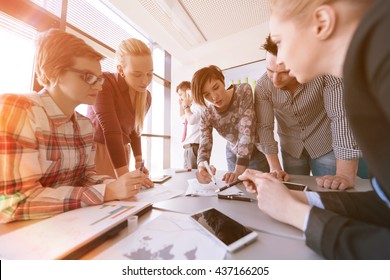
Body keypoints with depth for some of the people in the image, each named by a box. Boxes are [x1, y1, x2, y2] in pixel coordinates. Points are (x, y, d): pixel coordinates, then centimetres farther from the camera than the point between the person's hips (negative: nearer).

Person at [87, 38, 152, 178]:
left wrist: (139, 161, 3)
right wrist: (124, 177, -32)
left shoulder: (146, 97, 0)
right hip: (94, 149, -4)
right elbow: (111, 131, -29)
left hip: (120, 152, 5)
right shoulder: (104, 83, -19)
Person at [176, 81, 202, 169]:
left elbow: (192, 120, -23)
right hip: (188, 145, 9)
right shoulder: (190, 107, 18)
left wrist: (186, 105, -10)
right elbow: (183, 119, 35)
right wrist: (181, 106, 22)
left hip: (194, 145, -9)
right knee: (187, 172, 15)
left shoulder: (198, 105, -7)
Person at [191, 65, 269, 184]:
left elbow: (246, 130, -33)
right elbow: (204, 146, -21)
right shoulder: (207, 116, -15)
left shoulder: (244, 91, -23)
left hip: (259, 151, -2)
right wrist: (202, 166, -44)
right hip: (234, 155, 3)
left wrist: (239, 169, -40)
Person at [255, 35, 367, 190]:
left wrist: (345, 175, -36)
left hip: (325, 145, -1)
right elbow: (264, 126, -18)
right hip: (291, 148, 2)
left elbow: (342, 117, -29)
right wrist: (275, 168, -22)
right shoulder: (262, 86, -20)